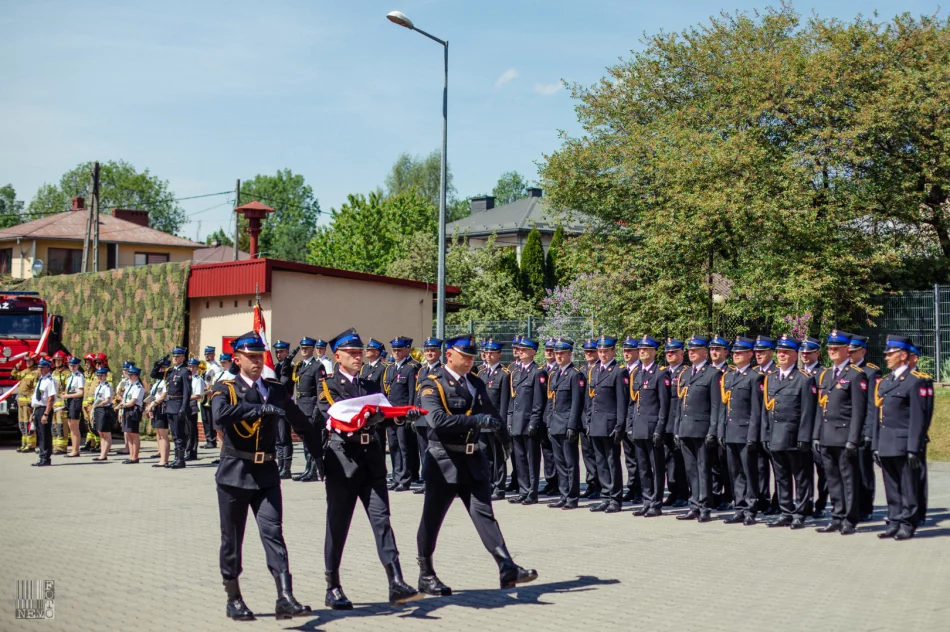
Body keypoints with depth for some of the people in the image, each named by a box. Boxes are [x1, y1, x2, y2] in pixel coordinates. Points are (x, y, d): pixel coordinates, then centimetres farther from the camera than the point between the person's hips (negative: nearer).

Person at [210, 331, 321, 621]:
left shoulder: (276, 390, 10)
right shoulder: (224, 388, -2)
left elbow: (302, 423, 15)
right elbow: (221, 414, -25)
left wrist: (322, 455, 11)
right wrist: (261, 407, -29)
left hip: (266, 474, 2)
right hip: (234, 473, -2)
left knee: (273, 533, -8)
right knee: (232, 539, 7)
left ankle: (285, 598, -15)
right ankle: (233, 599, 21)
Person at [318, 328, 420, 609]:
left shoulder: (370, 386, 18)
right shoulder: (328, 386, 2)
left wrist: (404, 416, -15)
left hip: (372, 460, 4)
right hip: (342, 459, -4)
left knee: (381, 519, -4)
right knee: (337, 526, 4)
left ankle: (396, 585, -10)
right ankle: (333, 588, 15)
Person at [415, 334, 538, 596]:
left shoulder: (476, 383, 13)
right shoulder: (433, 384, -9)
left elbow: (492, 414, 21)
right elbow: (438, 419, -24)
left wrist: (502, 432, 1)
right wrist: (476, 421, -27)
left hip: (472, 459, 5)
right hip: (443, 460, -5)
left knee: (484, 513, -1)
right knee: (432, 520, 5)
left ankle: (507, 570, -8)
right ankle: (426, 576, 17)